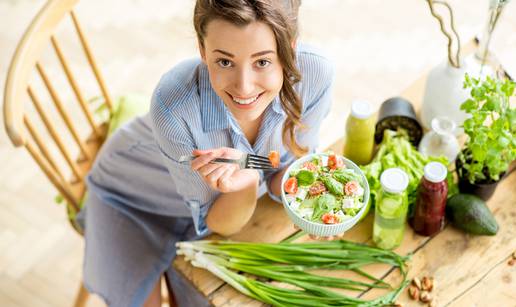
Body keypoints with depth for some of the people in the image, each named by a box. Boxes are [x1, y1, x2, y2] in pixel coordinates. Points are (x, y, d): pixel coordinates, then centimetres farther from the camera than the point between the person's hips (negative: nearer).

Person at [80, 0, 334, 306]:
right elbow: (219, 224, -25)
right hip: (136, 200, -2)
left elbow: (291, 167, -14)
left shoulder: (315, 73, -31)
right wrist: (247, 181, -45)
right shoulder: (175, 105, -40)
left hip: (232, 197, 3)